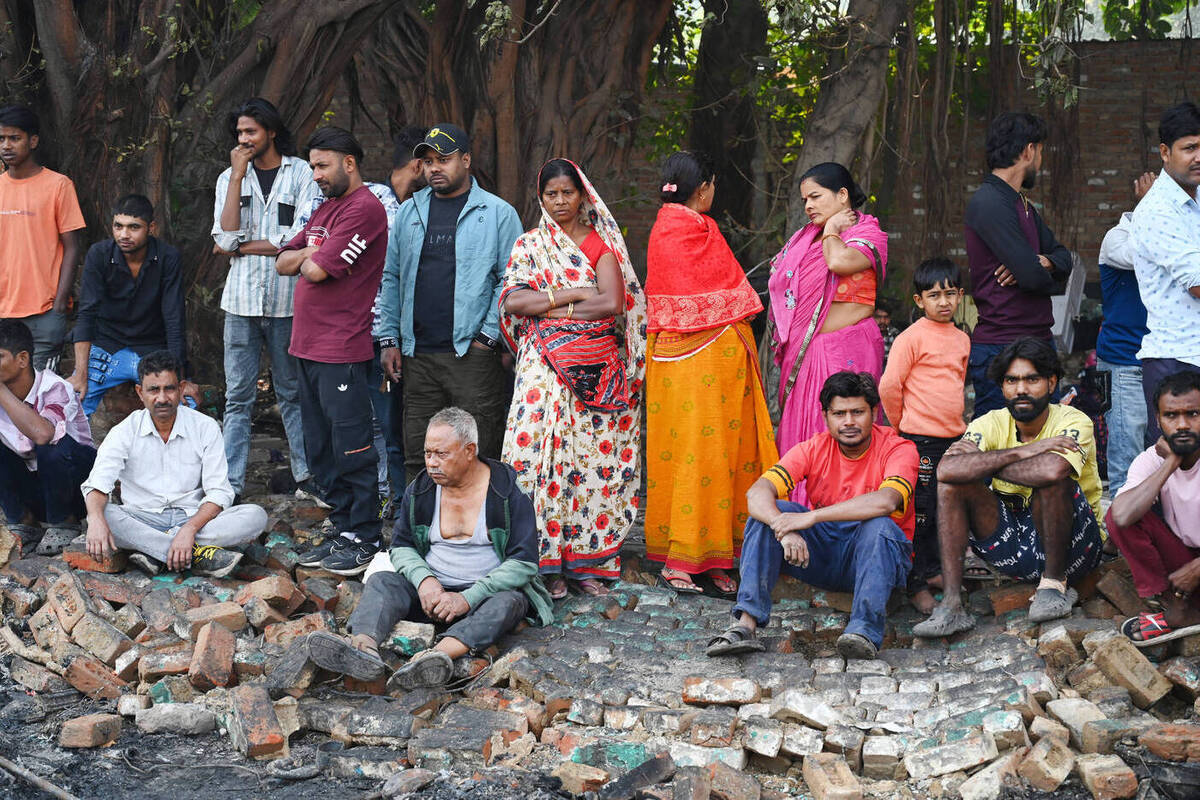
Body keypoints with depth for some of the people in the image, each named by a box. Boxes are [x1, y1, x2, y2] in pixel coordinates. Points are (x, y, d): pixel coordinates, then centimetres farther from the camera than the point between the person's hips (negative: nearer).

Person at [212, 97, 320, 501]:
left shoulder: (302, 174, 0)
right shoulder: (229, 177, 9)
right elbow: (226, 238, -6)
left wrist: (241, 246, -6)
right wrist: (238, 175, -7)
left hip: (286, 300, -2)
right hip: (241, 300, 2)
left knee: (293, 392, 8)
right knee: (238, 397, 3)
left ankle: (307, 476, 17)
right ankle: (230, 485, 5)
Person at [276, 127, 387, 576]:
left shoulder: (364, 208, -12)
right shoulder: (326, 209, 20)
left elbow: (316, 270, -17)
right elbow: (284, 263, 17)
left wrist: (312, 257, 4)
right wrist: (311, 253, -2)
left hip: (342, 353, -10)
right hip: (308, 348, 10)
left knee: (352, 449, -4)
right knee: (322, 451, 13)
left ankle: (364, 540, 3)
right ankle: (342, 530, 22)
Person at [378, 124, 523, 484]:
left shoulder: (498, 213, 1)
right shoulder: (409, 211, 15)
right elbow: (392, 278, 17)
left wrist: (488, 337, -10)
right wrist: (390, 340, 10)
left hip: (473, 356, -4)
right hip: (418, 357, 4)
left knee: (478, 456, -3)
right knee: (418, 458, 6)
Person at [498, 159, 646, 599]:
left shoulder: (602, 244, 8)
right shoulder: (529, 245, 10)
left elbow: (612, 303, -7)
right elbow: (512, 300, -5)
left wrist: (547, 305, -6)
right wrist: (576, 293, -10)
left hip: (596, 370, 0)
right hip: (545, 366, 0)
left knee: (593, 459, -1)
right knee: (542, 454, -7)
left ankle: (586, 560, 5)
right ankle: (549, 564, -2)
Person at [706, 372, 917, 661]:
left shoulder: (899, 449, -12)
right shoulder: (814, 449, -4)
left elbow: (886, 501, -34)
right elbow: (757, 492, -17)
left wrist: (810, 517, -37)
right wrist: (784, 530, -39)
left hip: (876, 555, -3)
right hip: (822, 555, 3)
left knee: (879, 526, -34)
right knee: (766, 513, -18)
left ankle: (864, 630, -43)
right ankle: (746, 623, -29)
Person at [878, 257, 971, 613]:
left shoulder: (962, 339, 11)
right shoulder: (912, 337, -11)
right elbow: (889, 386, -12)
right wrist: (903, 424, -2)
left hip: (954, 437, 7)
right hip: (921, 439, -7)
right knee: (920, 513, -3)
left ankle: (933, 570, 26)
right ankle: (916, 583, 4)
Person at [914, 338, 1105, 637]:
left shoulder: (1073, 422, -13)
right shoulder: (992, 424, -3)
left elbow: (1053, 469, -38)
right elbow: (947, 469, -23)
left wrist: (982, 463, -22)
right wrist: (1021, 452, -27)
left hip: (1072, 545, -4)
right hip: (1013, 549, 4)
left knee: (1050, 478, -31)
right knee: (953, 482, -16)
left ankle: (1054, 582, -13)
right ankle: (951, 605, -23)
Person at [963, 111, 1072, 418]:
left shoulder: (1022, 205, 19)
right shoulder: (989, 203, -14)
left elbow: (1062, 255, 19)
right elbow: (1032, 276, -20)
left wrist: (1044, 263, -5)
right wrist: (1053, 278, 4)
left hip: (1039, 341, 10)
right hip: (1000, 347, -10)